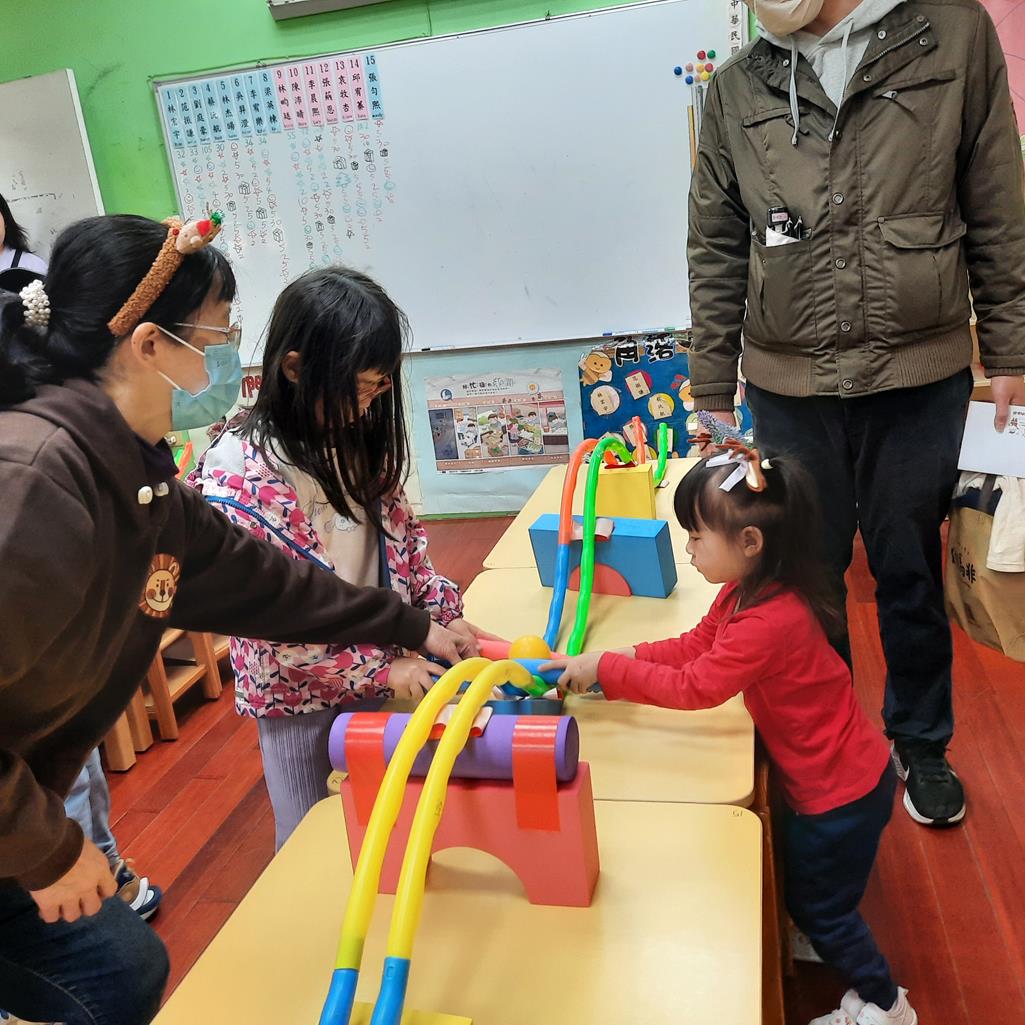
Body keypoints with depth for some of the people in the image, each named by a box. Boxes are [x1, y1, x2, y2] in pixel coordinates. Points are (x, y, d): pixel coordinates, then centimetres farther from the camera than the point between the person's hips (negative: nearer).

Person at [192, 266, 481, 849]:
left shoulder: (359, 437, -5)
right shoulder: (238, 472, -24)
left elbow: (403, 537, 7)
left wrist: (445, 613, -6)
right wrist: (381, 668, -20)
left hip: (389, 675, 5)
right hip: (301, 695, -5)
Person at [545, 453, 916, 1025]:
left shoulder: (770, 621, -37)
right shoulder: (750, 590, -5)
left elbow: (692, 687, -32)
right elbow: (694, 646, 0)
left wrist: (606, 668, -26)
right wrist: (620, 661, -10)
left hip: (841, 790, -8)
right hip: (826, 775, 9)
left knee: (819, 907, 13)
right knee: (806, 888, 27)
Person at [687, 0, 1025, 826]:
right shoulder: (736, 89, 4)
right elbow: (716, 255, 5)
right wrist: (711, 390, 5)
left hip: (921, 376, 0)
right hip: (789, 384, 1)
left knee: (910, 569, 12)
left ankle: (921, 743, 35)